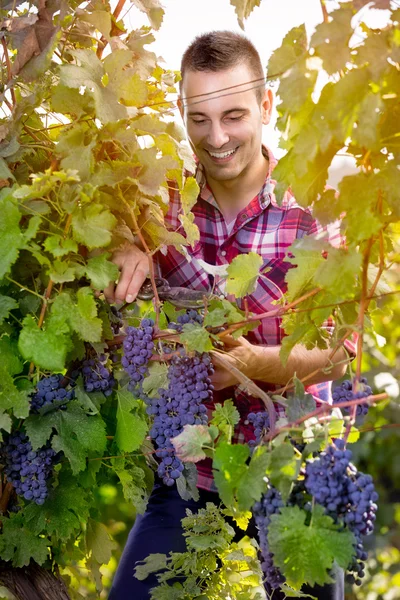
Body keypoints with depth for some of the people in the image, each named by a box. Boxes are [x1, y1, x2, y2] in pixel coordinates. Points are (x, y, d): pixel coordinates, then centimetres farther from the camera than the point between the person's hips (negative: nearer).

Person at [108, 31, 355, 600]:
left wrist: (254, 362, -32)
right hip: (189, 469, 2)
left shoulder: (313, 209, -10)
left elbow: (337, 354, -12)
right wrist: (127, 246, -20)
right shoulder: (162, 203, -3)